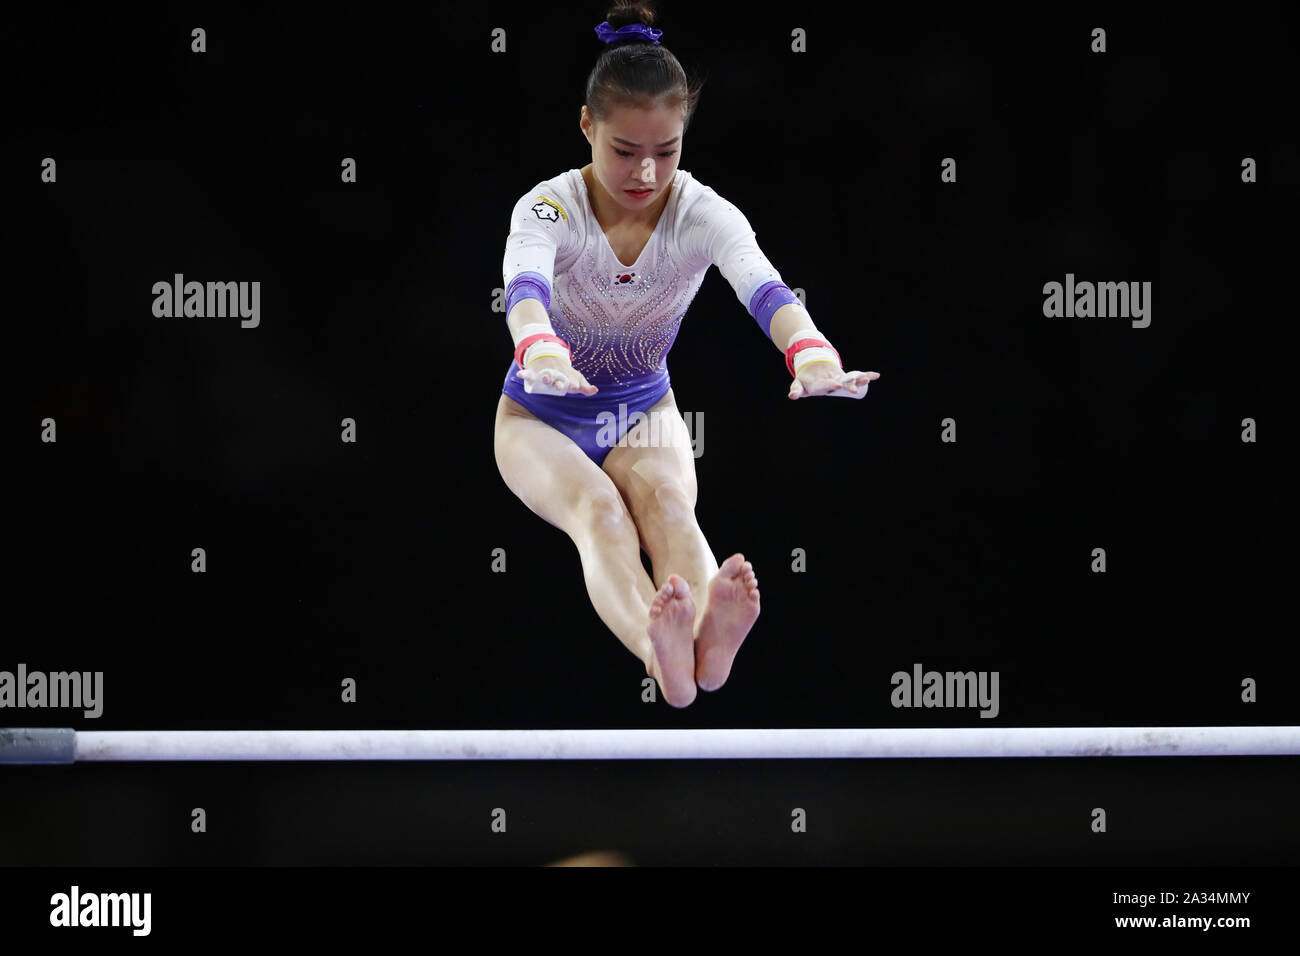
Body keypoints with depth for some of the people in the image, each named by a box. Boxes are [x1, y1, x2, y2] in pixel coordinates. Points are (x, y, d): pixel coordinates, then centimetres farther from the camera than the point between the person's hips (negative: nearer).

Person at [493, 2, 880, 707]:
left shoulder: (703, 215, -19)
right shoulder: (550, 208, -23)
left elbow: (761, 284, -40)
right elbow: (525, 283, -46)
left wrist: (811, 354, -63)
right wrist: (539, 351, -71)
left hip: (644, 411, 2)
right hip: (543, 418, -1)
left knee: (668, 504, -33)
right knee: (599, 510, -34)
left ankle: (709, 643, -65)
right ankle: (661, 657, -65)